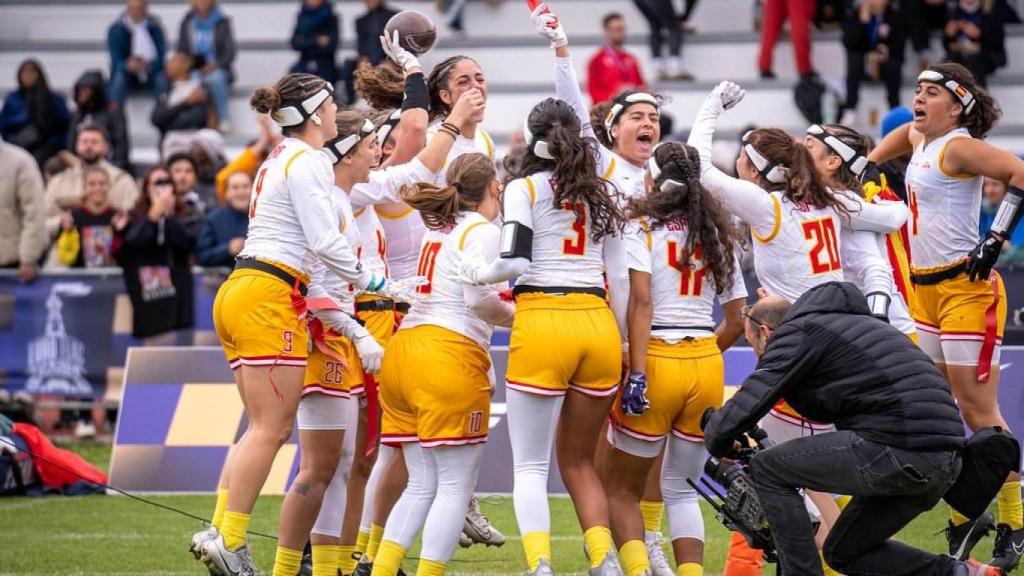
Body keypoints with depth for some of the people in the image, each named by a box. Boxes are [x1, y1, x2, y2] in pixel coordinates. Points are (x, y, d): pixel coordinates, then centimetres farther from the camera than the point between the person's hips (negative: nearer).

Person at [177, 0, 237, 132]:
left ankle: (224, 119, -25)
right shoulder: (187, 23, 8)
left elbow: (230, 52, -3)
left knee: (216, 78, -37)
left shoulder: (222, 23, 1)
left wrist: (216, 64, -20)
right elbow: (181, 51, 11)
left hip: (217, 69, -1)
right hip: (194, 71, 1)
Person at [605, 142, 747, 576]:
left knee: (621, 490, 7)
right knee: (682, 488, 15)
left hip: (657, 360, -4)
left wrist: (637, 375, -17)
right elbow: (738, 319, 13)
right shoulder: (719, 236, 12)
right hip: (707, 367, 4)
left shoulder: (642, 228, -3)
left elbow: (641, 303, -14)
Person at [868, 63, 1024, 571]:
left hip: (966, 286, -9)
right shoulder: (920, 141, 12)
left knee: (978, 410, -8)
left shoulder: (959, 148, -13)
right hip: (925, 289, 9)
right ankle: (963, 518, 16)